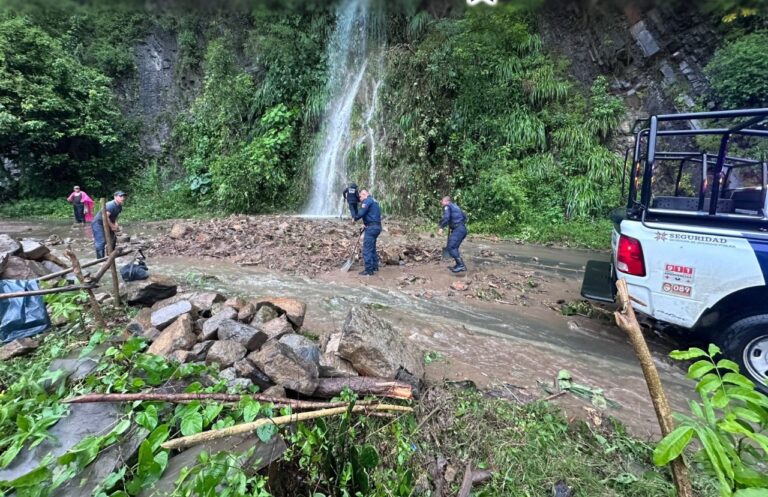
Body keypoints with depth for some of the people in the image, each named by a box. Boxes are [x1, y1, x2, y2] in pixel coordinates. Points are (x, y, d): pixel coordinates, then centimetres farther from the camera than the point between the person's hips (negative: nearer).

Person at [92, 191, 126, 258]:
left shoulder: (119, 207, 2)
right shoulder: (110, 205, -26)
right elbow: (105, 217, -32)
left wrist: (116, 224, -7)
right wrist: (112, 226, -23)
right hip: (98, 223, -9)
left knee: (113, 239, 13)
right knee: (101, 241, -14)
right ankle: (100, 259, -10)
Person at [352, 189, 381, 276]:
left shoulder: (367, 200, -9)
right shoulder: (374, 201, 21)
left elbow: (361, 213, -20)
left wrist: (354, 218, -2)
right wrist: (365, 227, 23)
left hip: (371, 227, -10)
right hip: (377, 226, 10)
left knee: (367, 249, -6)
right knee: (372, 248, 20)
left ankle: (369, 270, -5)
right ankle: (375, 266, 28)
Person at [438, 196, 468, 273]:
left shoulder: (447, 206, -1)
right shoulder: (455, 206, 24)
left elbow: (446, 217, -19)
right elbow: (464, 216, 30)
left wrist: (441, 227, -15)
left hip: (457, 229, -9)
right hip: (463, 229, 9)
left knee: (451, 247, -12)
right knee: (454, 247, 14)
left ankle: (461, 265, -15)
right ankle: (459, 265, 14)